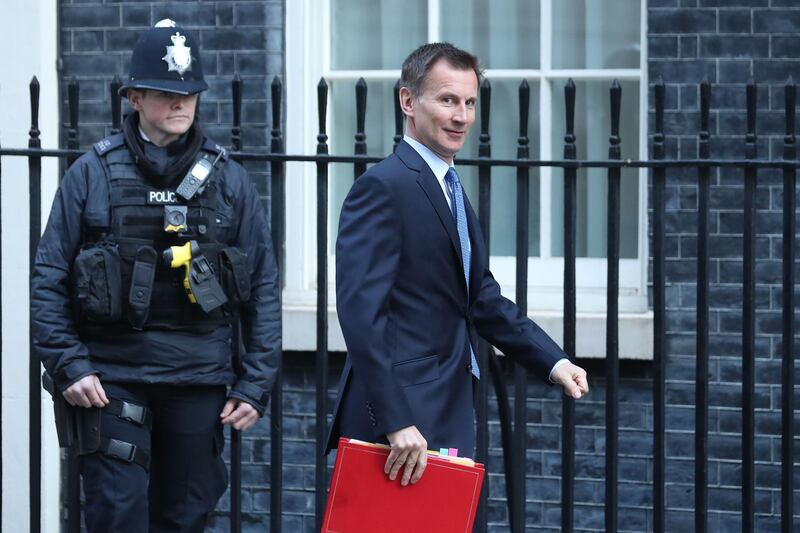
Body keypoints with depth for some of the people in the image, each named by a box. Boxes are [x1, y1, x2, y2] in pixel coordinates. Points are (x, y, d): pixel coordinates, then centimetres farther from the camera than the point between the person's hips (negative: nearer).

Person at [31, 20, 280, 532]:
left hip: (200, 381, 2)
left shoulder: (230, 180, 6)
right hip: (111, 379, -2)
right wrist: (68, 366, -8)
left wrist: (256, 386, 2)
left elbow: (263, 290, 8)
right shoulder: (93, 174, 1)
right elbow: (48, 281, 2)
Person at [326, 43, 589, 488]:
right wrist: (396, 422, -26)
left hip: (447, 419, 10)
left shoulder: (451, 190, 18)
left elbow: (482, 300, 22)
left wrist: (554, 362, 9)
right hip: (402, 419, -10)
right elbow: (361, 311, -20)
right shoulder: (382, 188, -12)